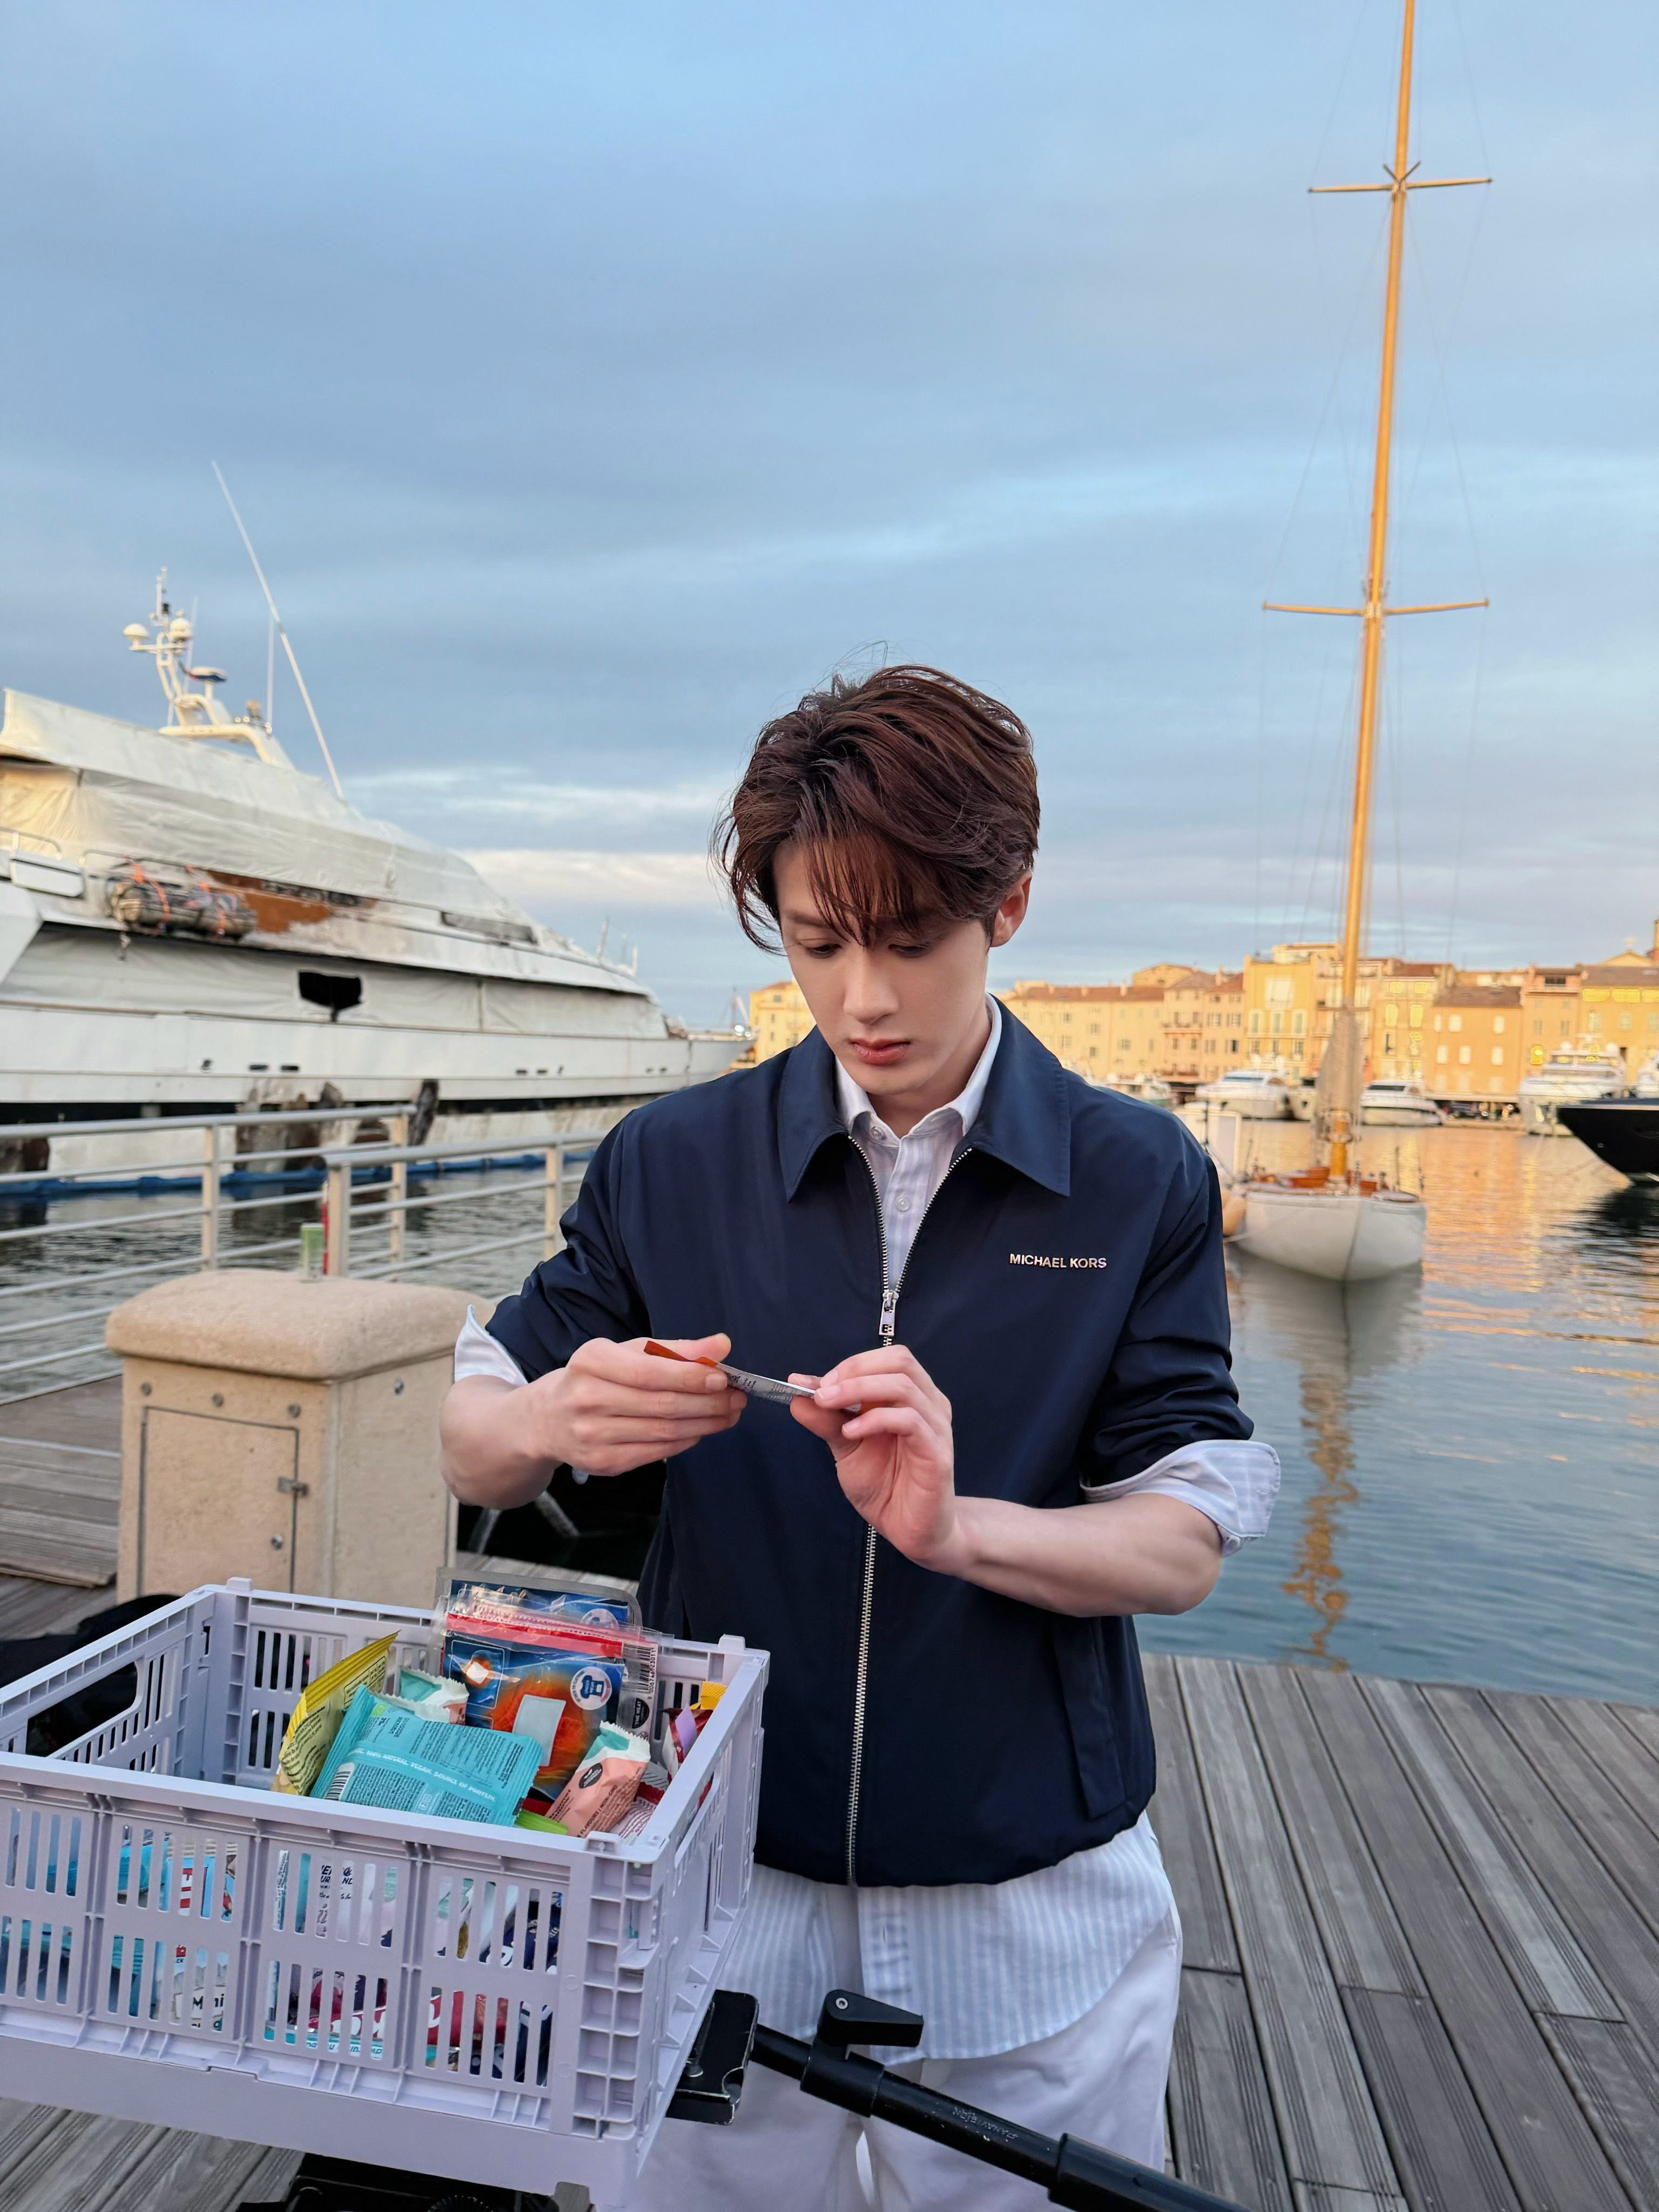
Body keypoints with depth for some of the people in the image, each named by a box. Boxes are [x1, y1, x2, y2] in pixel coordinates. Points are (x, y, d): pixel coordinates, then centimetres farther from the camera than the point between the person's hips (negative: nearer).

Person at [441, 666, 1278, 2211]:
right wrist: (560, 1419, -25)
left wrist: (954, 1524, -27)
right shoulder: (672, 1163, -6)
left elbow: (1184, 1545, -8)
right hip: (722, 1892, 1)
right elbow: (469, 1449, -1)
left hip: (1031, 1912, 0)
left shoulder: (1138, 1183, -7)